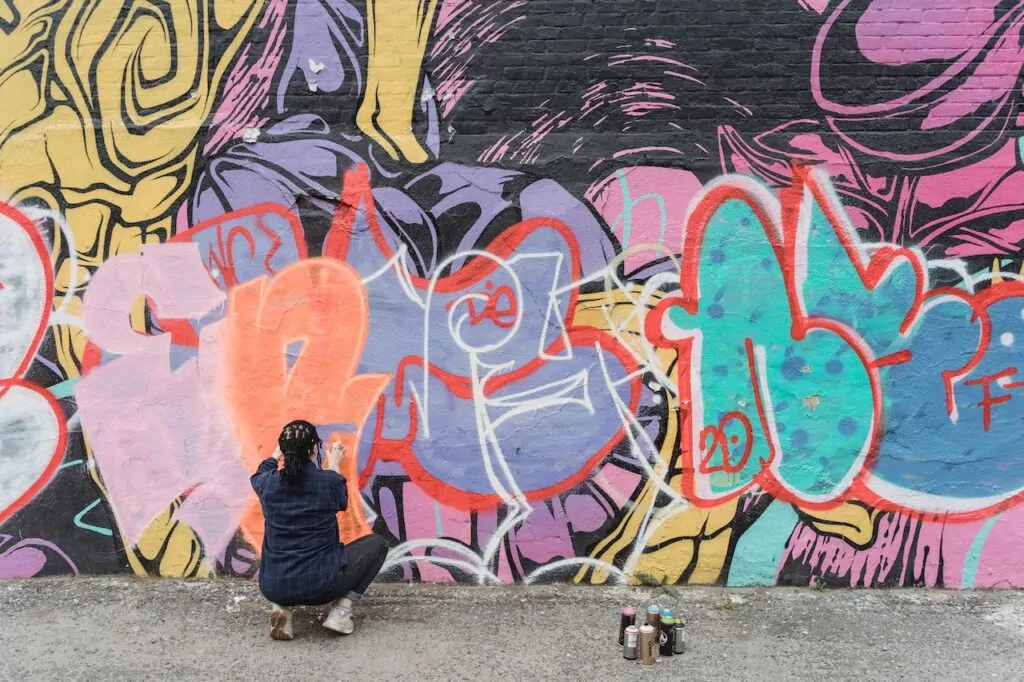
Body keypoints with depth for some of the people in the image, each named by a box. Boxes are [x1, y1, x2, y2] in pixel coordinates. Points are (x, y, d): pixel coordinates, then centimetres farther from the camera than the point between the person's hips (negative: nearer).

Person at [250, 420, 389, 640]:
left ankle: (281, 608, 13)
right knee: (377, 543, 17)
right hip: (320, 585, -4)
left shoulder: (269, 483, -2)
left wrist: (276, 454, 46)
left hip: (273, 587, 4)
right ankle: (340, 612, 5)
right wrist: (333, 467, 31)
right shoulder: (329, 481, -10)